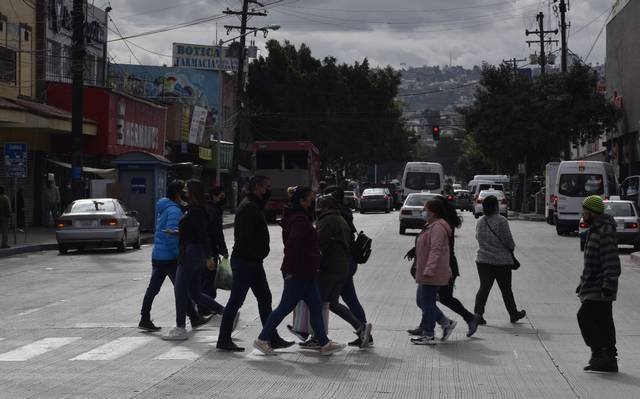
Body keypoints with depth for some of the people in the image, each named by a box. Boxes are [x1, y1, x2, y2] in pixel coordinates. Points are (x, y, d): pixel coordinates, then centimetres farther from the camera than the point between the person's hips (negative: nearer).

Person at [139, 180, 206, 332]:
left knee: (153, 288, 7)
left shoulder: (161, 208, 14)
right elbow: (171, 234, -25)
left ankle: (145, 320, 6)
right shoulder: (174, 210, -15)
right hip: (169, 257, -9)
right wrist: (179, 255, -25)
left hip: (157, 255, 9)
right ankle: (194, 318, 11)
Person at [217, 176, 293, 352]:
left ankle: (272, 339, 16)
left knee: (264, 299, 11)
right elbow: (246, 236, -23)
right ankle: (224, 340, 5)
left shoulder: (254, 205, 16)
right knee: (236, 301, -3)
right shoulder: (248, 207, -17)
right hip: (245, 261, -10)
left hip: (253, 262, 10)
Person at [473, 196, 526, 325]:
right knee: (506, 289, 9)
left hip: (483, 260, 4)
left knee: (484, 287, 7)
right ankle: (514, 314, 24)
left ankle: (478, 313, -5)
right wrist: (512, 248, 7)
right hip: (501, 261, -4)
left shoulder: (480, 222, 3)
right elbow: (508, 241, -13)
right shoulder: (501, 221, -16)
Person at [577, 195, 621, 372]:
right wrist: (583, 283, 27)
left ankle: (599, 354, -12)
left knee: (585, 316, -14)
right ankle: (609, 361, 14)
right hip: (596, 289, 10)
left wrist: (608, 286, -26)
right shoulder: (595, 230, 17)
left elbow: (612, 263, -22)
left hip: (598, 291, -10)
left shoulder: (605, 232, -16)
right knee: (603, 323, 11)